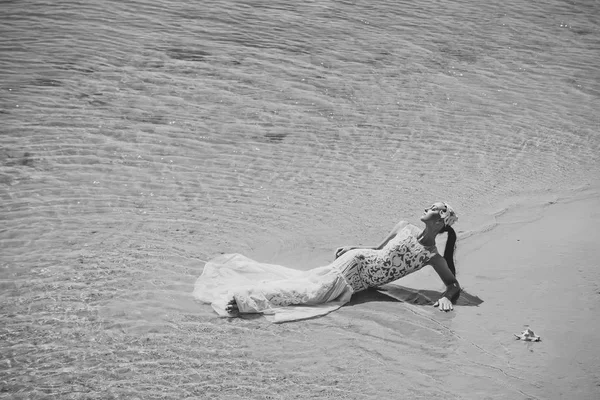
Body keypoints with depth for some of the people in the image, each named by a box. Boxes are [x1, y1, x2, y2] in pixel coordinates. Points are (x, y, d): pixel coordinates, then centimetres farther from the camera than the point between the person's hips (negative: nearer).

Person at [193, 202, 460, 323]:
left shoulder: (433, 257, 3)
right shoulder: (404, 228, 9)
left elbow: (454, 285, 6)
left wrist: (446, 298, -15)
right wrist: (352, 248, 9)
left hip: (359, 281, 0)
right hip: (356, 263, 0)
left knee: (314, 288, -10)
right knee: (311, 287, -17)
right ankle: (242, 299, -26)